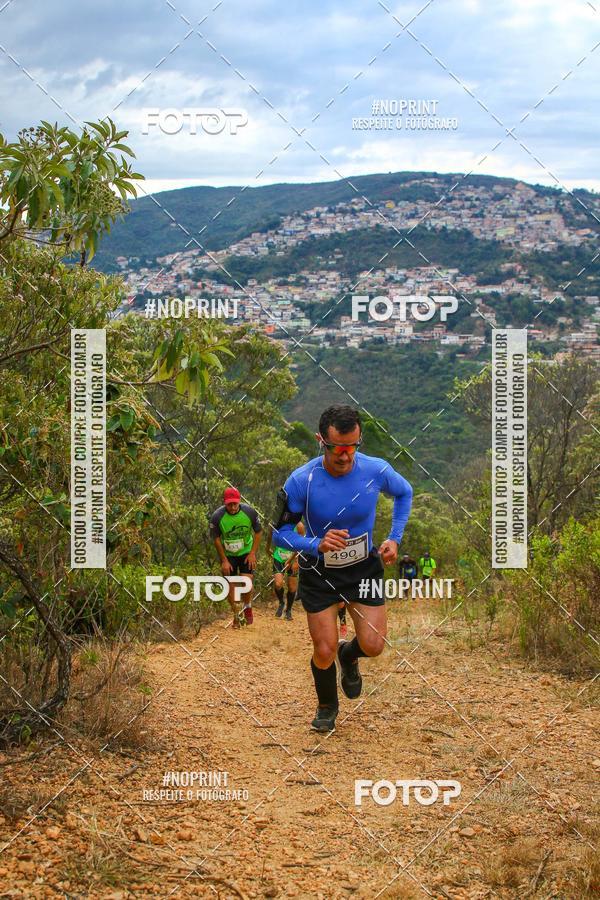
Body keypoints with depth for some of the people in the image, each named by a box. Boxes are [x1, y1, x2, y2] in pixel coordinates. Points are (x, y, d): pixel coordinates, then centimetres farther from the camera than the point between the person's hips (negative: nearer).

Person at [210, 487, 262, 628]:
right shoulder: (217, 516, -21)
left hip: (246, 552, 0)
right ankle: (236, 615, 19)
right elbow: (216, 539, -8)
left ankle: (248, 607, 15)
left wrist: (253, 553, -9)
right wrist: (224, 560, -8)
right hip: (227, 554, 0)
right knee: (230, 585, 0)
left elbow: (258, 532, -4)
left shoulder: (250, 512, -19)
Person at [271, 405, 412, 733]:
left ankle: (348, 656, 31)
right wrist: (317, 545, -32)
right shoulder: (301, 481, -24)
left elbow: (404, 493, 6)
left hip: (363, 567, 2)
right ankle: (326, 706, 30)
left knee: (372, 645, -8)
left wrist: (394, 538, -4)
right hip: (319, 572, -1)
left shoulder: (376, 471, -18)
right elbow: (280, 533, -14)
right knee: (324, 652, -2)